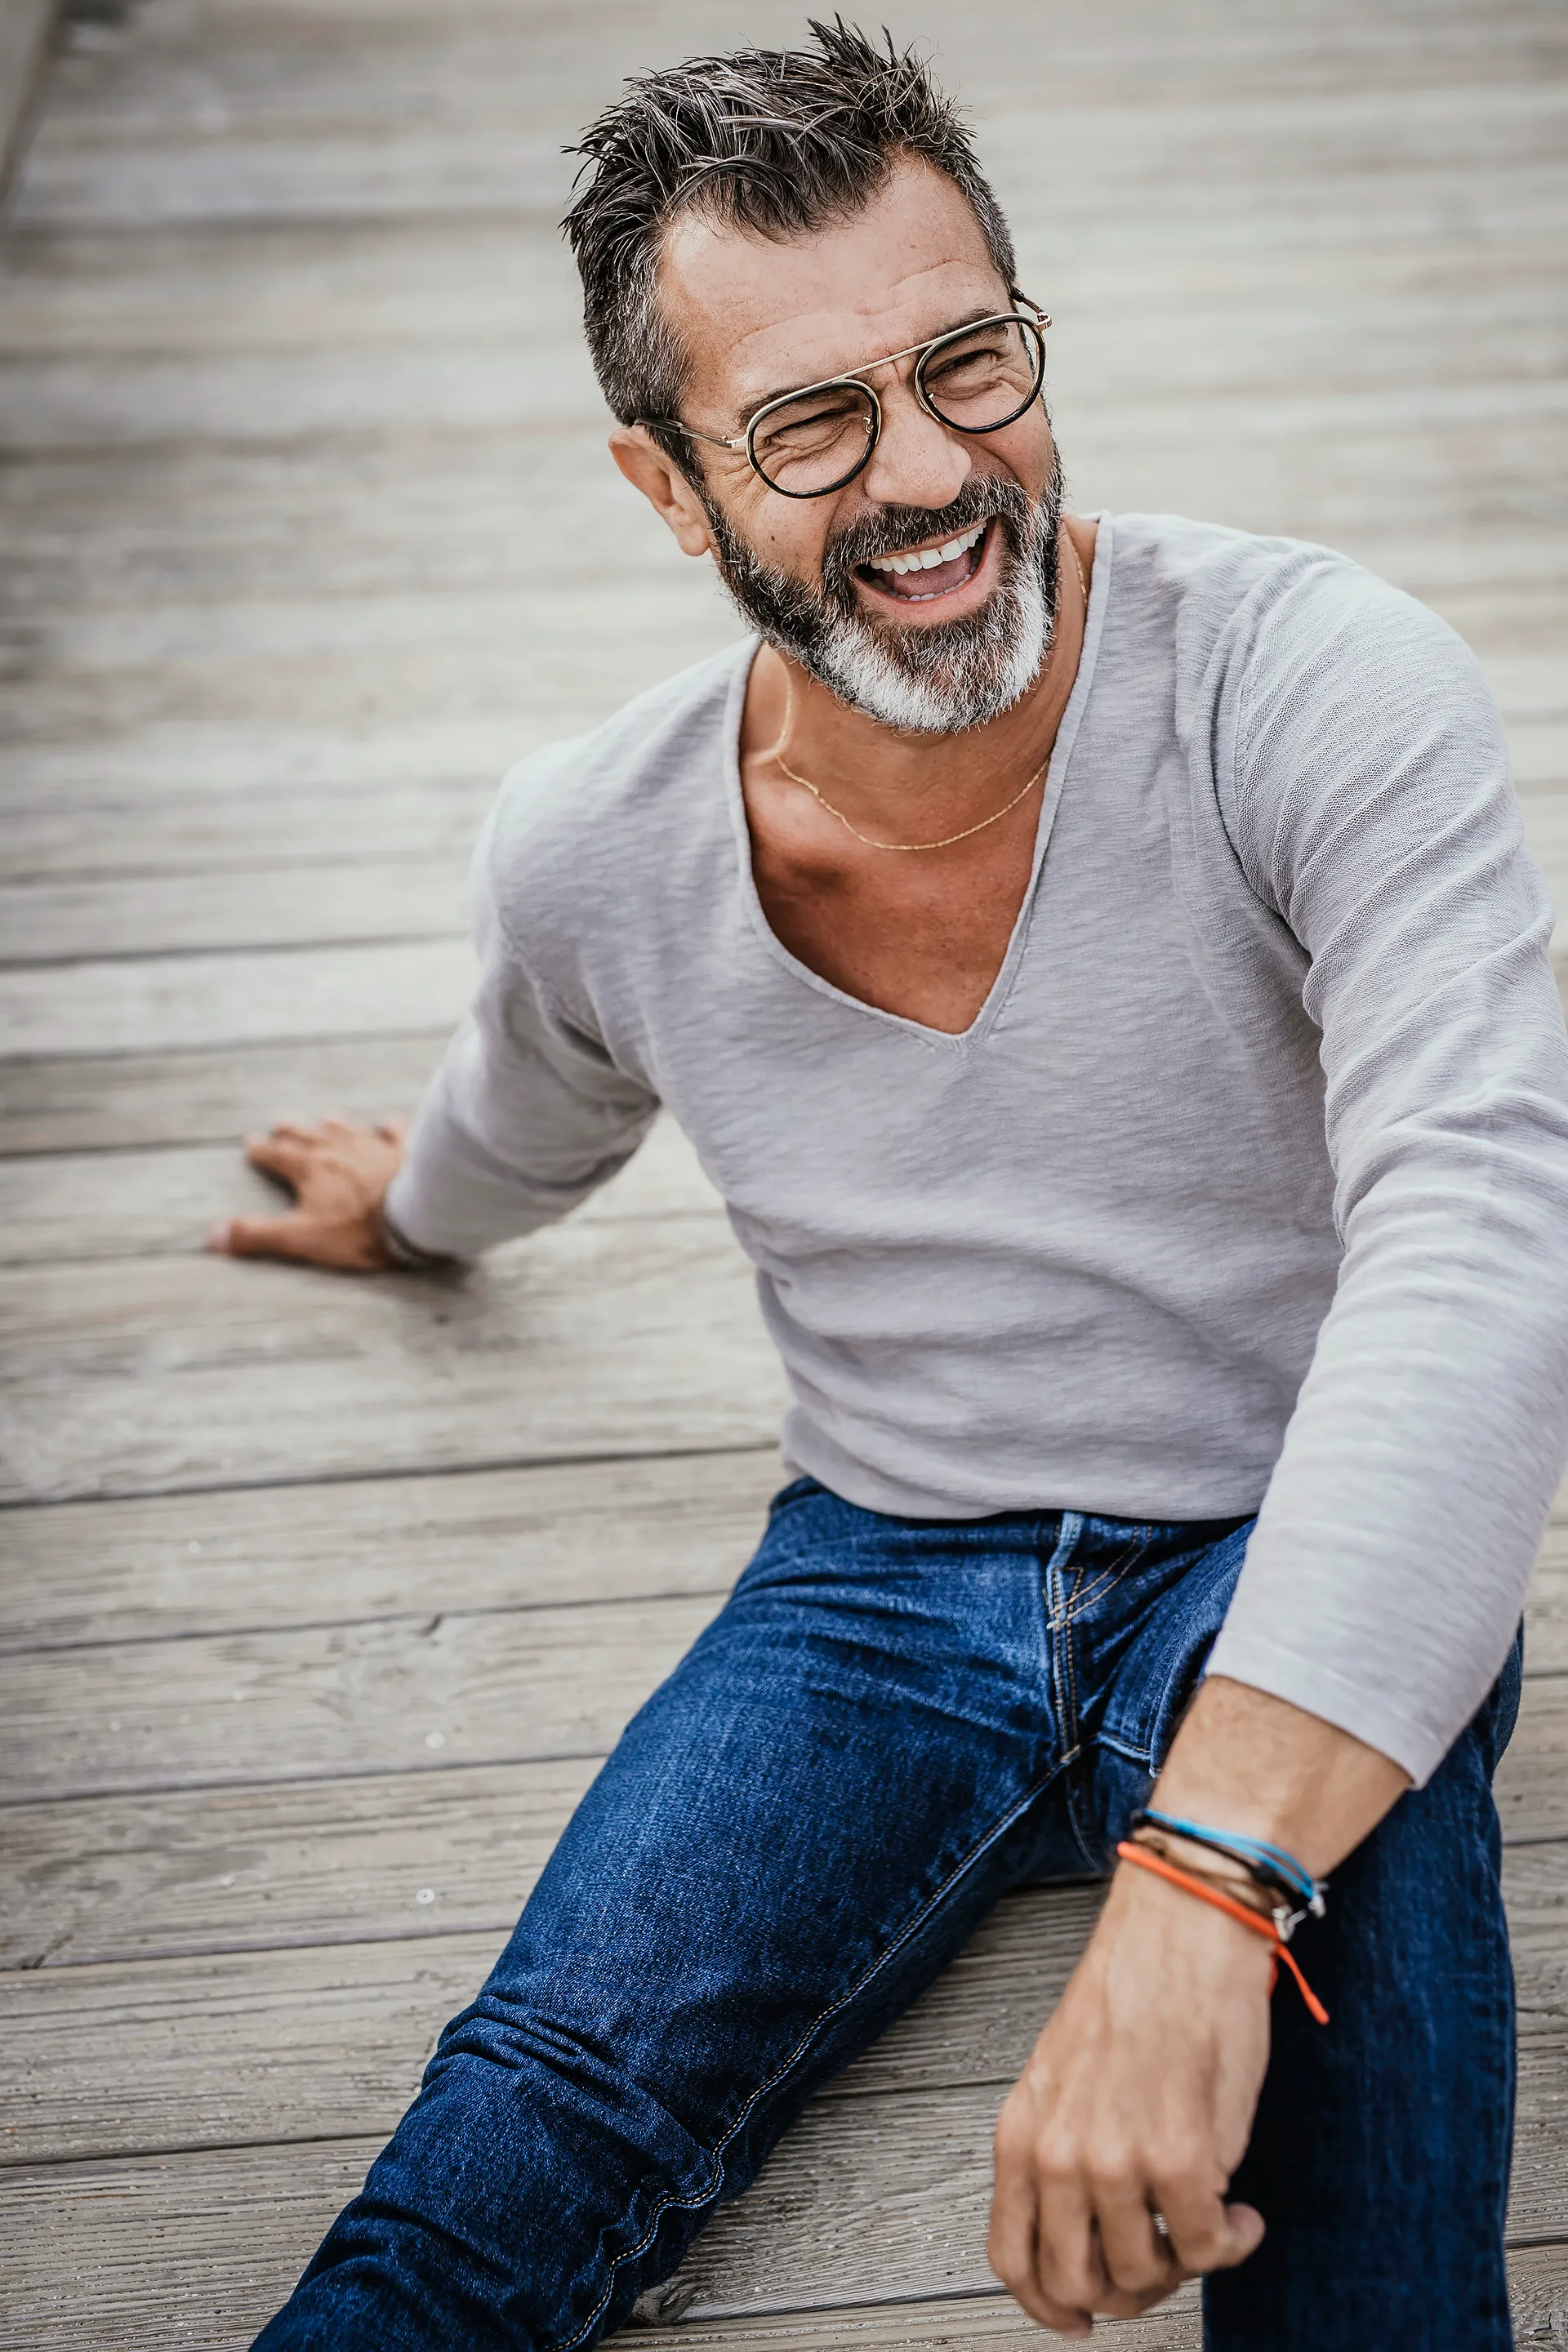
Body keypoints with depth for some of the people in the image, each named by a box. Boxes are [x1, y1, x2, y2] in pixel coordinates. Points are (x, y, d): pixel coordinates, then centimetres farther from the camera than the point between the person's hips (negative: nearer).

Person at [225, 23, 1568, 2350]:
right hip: (882, 1572, 3)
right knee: (513, 2159, -22)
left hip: (1296, 1568, -2)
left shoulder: (1319, 691, -21)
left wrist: (1200, 1887, -48)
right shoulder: (593, 850, -6)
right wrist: (417, 1207, 44)